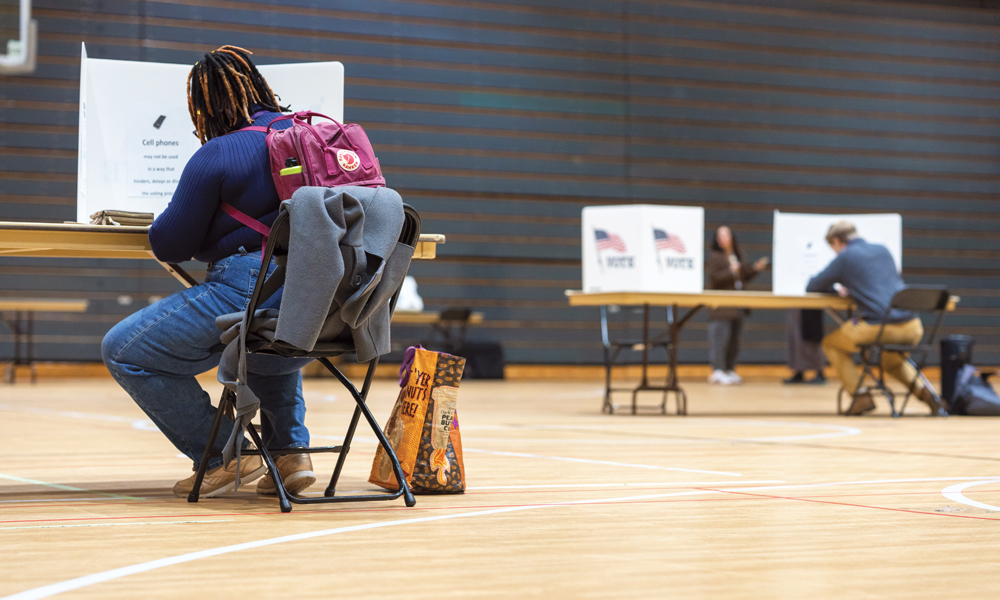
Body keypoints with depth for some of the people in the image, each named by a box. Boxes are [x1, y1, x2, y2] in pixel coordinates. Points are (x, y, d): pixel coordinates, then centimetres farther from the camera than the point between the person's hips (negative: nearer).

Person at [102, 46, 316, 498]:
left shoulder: (215, 157, -8)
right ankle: (291, 451, 25)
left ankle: (223, 455, 4)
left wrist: (165, 219, 21)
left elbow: (169, 247, -1)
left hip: (250, 287, -8)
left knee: (123, 351, 5)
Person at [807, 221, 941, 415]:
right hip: (912, 328, 6)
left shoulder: (845, 257, 3)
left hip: (879, 326, -6)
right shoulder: (882, 250, 20)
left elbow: (811, 287, 12)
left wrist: (835, 288, 32)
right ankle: (922, 390, 9)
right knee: (891, 362, 36)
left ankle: (861, 395, 4)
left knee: (830, 343, 19)